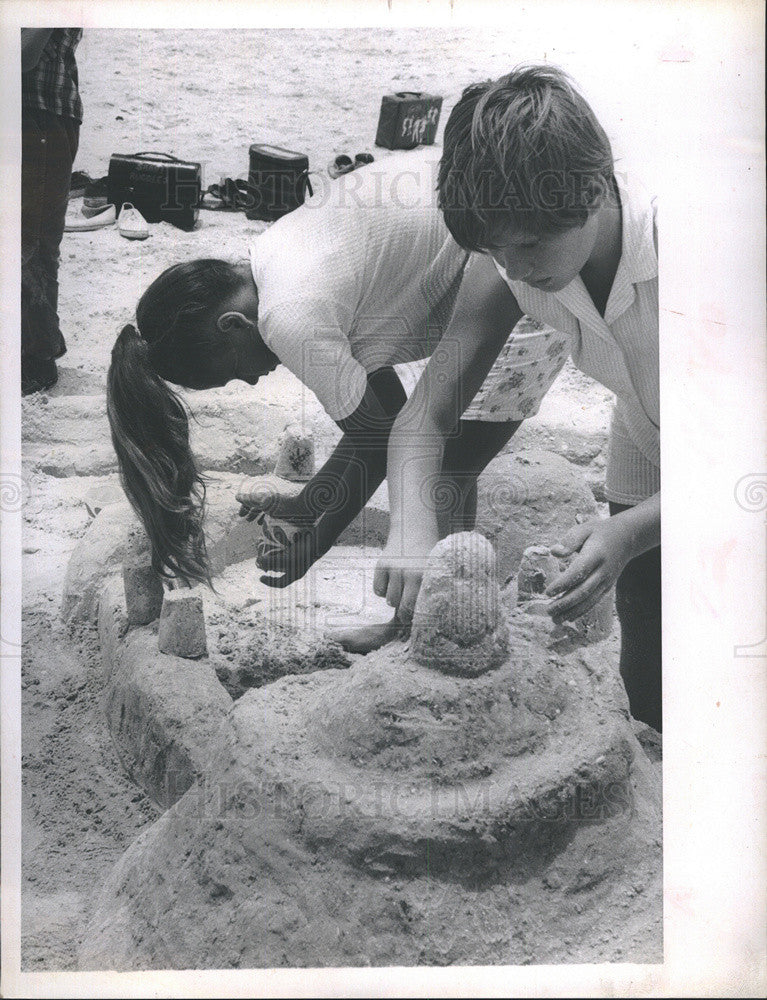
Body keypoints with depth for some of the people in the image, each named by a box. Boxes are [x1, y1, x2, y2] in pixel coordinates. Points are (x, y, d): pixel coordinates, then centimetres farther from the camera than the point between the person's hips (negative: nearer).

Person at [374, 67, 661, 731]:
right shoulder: (505, 269, -21)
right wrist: (413, 527, -38)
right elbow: (426, 413, -18)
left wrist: (629, 533, -47)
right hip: (644, 472, 4)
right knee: (646, 683, 8)